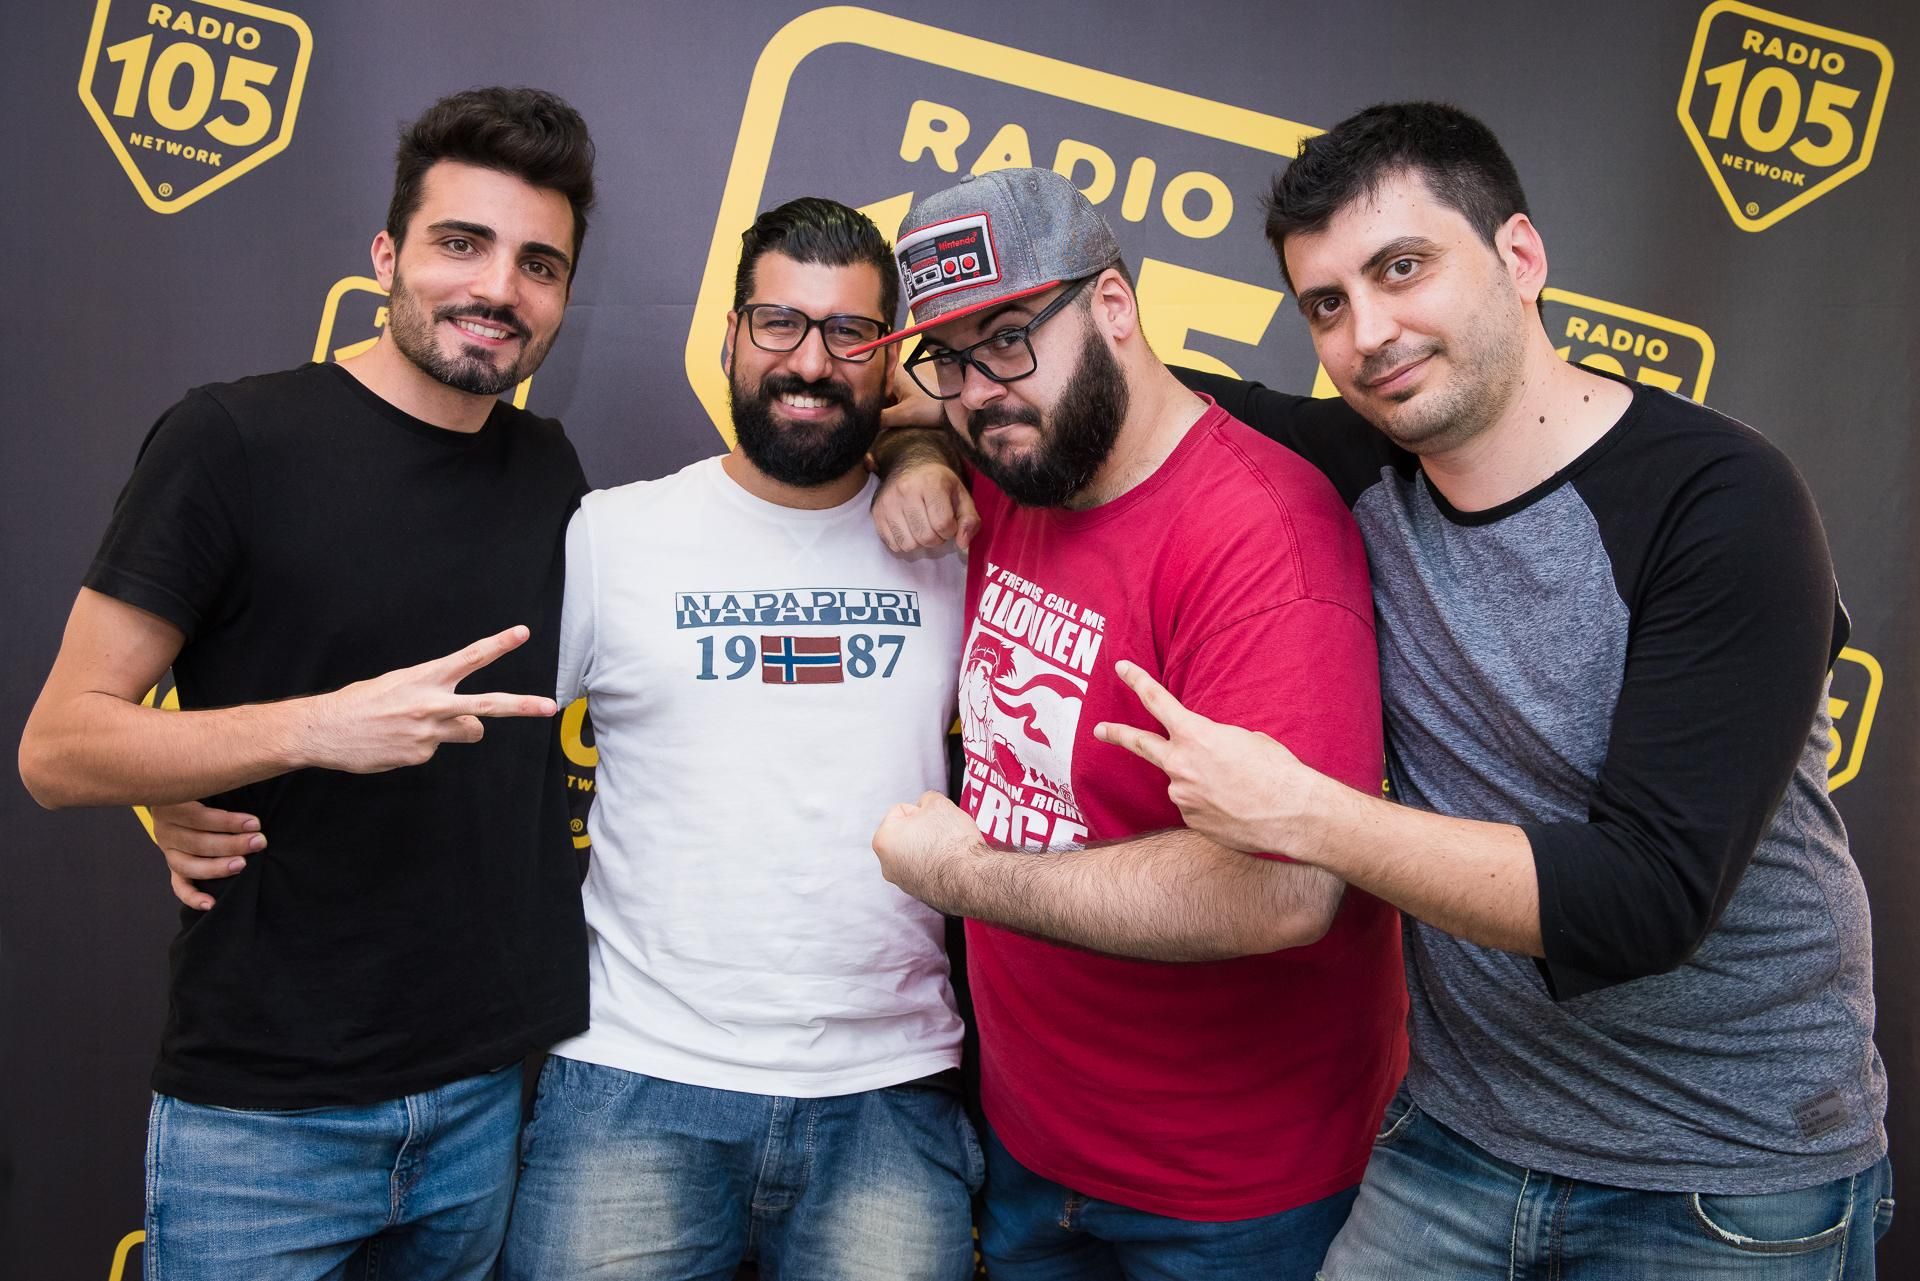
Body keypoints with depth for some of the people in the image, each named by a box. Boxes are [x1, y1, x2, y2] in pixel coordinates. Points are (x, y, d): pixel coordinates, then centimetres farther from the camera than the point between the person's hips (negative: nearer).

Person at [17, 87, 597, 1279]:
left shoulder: (550, 470, 5)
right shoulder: (233, 441, -10)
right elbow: (58, 747, -10)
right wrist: (316, 727, -26)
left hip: (486, 1095, 5)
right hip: (262, 1114, -4)